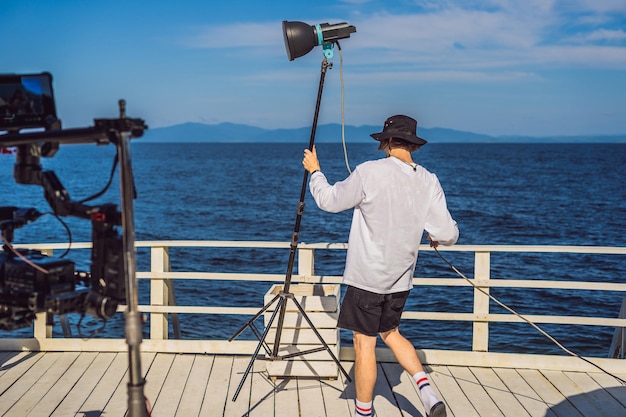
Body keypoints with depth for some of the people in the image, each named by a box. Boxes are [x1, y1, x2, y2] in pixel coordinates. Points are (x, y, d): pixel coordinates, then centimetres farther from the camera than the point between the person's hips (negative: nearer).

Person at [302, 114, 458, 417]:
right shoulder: (429, 181, -3)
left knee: (364, 344, 5)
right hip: (400, 279, 5)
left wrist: (314, 171, 14)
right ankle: (427, 392, 10)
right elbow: (449, 235, -5)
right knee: (390, 332, 24)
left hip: (367, 276, -5)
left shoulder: (370, 172, -15)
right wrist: (435, 237, 19)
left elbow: (329, 201, -2)